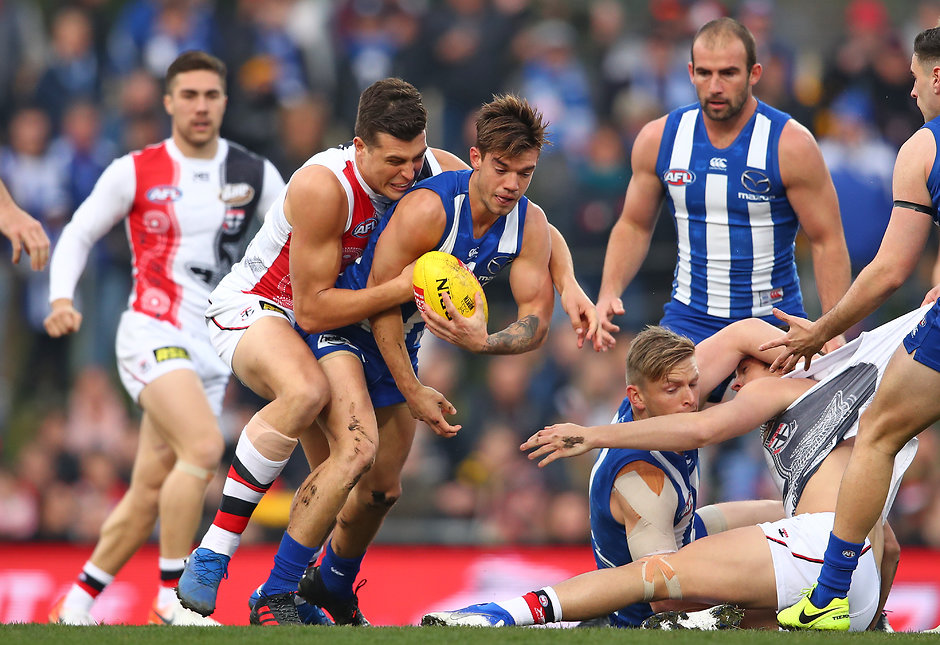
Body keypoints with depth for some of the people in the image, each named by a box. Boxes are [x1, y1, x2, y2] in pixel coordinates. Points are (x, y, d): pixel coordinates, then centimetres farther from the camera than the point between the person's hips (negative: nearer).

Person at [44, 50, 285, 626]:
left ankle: (75, 609, 20)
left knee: (151, 493, 5)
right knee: (204, 447, -28)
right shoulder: (135, 173, -1)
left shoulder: (254, 174, 6)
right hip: (153, 334, -5)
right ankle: (171, 601, -23)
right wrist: (62, 299, -8)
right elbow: (78, 234, 8)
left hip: (210, 349, 5)